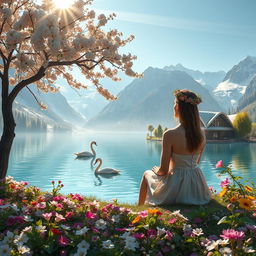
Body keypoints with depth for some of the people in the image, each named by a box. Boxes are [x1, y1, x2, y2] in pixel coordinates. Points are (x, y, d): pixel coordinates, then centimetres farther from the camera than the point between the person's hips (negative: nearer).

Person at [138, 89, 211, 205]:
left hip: (176, 190, -5)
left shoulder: (170, 135, -22)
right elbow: (195, 162, 10)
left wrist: (155, 170, 7)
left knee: (146, 174, 26)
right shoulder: (201, 134, -4)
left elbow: (163, 170, -16)